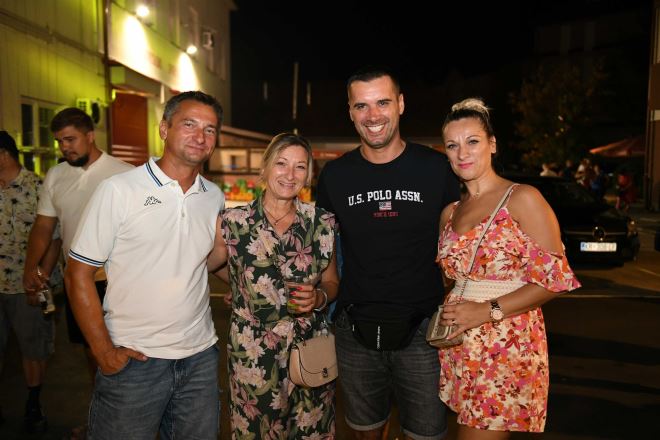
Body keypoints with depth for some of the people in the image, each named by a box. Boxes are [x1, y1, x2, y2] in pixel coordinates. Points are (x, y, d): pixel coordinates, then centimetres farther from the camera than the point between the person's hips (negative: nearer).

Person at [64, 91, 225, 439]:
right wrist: (104, 351, -10)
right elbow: (78, 274, -7)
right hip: (133, 360, -4)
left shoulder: (215, 198, 4)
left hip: (200, 357, 5)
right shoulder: (119, 190, -10)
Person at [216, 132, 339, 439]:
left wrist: (319, 297, -10)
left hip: (309, 352, 2)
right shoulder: (234, 221, -5)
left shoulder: (322, 223, 0)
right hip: (252, 354, -1)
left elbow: (332, 282, 9)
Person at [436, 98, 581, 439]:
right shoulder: (449, 213, 10)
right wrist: (445, 314, 0)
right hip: (457, 347, 6)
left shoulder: (523, 199, -8)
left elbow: (555, 278, -11)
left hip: (508, 346, -5)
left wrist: (489, 311, -18)